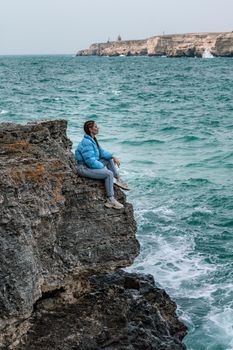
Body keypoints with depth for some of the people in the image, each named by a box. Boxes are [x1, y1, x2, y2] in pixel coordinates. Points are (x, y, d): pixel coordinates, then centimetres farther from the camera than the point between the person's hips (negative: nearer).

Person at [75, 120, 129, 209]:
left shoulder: (92, 139, 8)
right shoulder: (87, 142, -23)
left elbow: (101, 151, 15)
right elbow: (91, 161, -25)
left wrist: (113, 156, 2)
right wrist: (103, 167, -12)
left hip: (90, 165, 11)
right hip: (84, 168, -10)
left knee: (109, 159, 16)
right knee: (109, 173, -20)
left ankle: (118, 180, 15)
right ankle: (110, 200, -18)